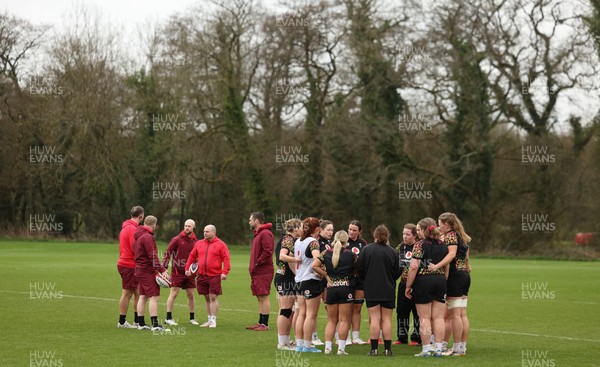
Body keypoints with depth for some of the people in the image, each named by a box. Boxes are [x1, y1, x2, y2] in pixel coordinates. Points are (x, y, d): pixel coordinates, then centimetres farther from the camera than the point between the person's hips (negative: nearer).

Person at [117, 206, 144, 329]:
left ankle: (137, 321, 14)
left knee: (137, 293, 11)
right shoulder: (132, 229, -16)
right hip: (129, 265, -10)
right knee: (127, 293, -3)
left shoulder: (126, 227, 16)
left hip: (124, 262, 10)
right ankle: (122, 322, 2)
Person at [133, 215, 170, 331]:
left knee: (143, 297, 12)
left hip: (140, 270, 10)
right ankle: (155, 325, -15)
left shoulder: (138, 236, 15)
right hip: (148, 271, -10)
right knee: (154, 297, -11)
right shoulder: (148, 237, -15)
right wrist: (162, 270, -21)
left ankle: (141, 323, 14)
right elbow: (153, 256, -20)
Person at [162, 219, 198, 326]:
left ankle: (192, 318, 18)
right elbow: (167, 253, -7)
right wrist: (164, 268, -15)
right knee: (173, 294, -6)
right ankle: (168, 318, -2)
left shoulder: (195, 242, 7)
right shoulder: (177, 240, -6)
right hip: (177, 272, -4)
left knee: (191, 295, 7)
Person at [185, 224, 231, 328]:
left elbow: (226, 259, -8)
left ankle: (213, 320, -1)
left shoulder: (220, 245, -3)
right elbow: (192, 256, 18)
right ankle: (209, 320, 19)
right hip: (202, 276, 5)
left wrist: (225, 272, -18)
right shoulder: (199, 244, 12)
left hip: (214, 276, -5)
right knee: (207, 298, 11)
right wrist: (187, 268, 10)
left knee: (213, 297, -7)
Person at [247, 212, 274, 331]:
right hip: (257, 272, 10)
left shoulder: (265, 234, -13)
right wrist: (252, 267, 14)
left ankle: (265, 324, -6)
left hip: (263, 272, -10)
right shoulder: (258, 234, 20)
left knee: (264, 297, -7)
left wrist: (257, 264, -18)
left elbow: (268, 251, -23)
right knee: (260, 298, 12)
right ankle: (261, 322, 17)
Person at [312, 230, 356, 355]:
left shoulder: (327, 253, 2)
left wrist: (326, 275, 2)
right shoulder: (351, 254, -4)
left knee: (331, 320, 13)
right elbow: (356, 271, 0)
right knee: (344, 320, 1)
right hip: (346, 288, -3)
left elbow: (315, 266, -6)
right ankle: (341, 348, -3)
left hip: (331, 288, 3)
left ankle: (327, 347, 6)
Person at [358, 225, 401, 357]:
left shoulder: (366, 249, -6)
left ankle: (374, 348, -1)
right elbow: (397, 272, 2)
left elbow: (360, 269, -2)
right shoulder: (392, 252, -5)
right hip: (388, 290, 0)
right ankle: (388, 348, 4)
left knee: (374, 318, 2)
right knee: (386, 319, 6)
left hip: (371, 289, 0)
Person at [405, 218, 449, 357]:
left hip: (423, 281, -5)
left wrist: (408, 286, -9)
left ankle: (426, 350, 1)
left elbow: (414, 267, -14)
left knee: (425, 318, 0)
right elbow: (447, 268, 13)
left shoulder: (420, 245, -8)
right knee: (438, 318, 7)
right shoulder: (442, 245, 10)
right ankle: (438, 349, 6)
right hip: (440, 281, 5)